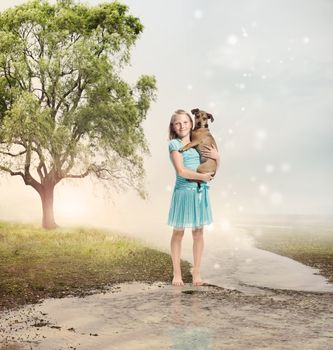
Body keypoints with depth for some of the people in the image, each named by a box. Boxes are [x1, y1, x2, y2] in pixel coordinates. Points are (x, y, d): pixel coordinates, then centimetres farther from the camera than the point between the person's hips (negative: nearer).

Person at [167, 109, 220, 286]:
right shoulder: (174, 144, -3)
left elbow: (214, 168, 19)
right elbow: (181, 171, -13)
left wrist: (217, 156, 0)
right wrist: (202, 176, -8)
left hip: (201, 191, 4)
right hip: (183, 191, -4)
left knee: (198, 232, 7)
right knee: (178, 232, 2)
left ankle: (196, 270, 17)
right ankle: (177, 273, 12)